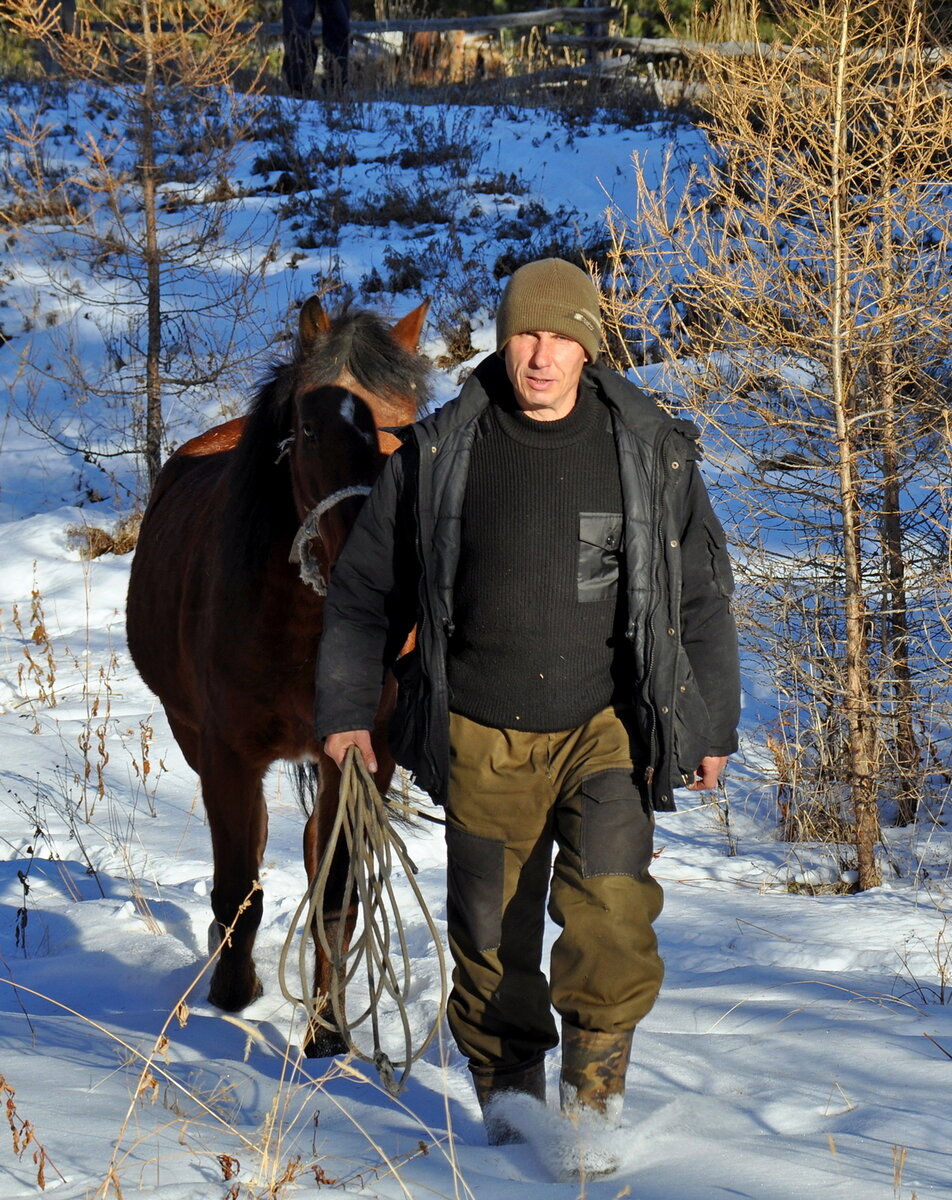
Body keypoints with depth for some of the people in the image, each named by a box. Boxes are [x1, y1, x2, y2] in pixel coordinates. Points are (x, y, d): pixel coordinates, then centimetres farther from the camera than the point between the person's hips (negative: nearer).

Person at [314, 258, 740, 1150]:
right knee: (491, 930, 6)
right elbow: (365, 588, 9)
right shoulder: (438, 454, -1)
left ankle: (594, 1086, -5)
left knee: (609, 904, -19)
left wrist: (711, 726, 10)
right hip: (482, 739, 1)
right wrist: (345, 707, 5)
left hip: (606, 730, -1)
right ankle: (507, 1094, 25)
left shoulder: (653, 453, 0)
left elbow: (702, 597, 9)